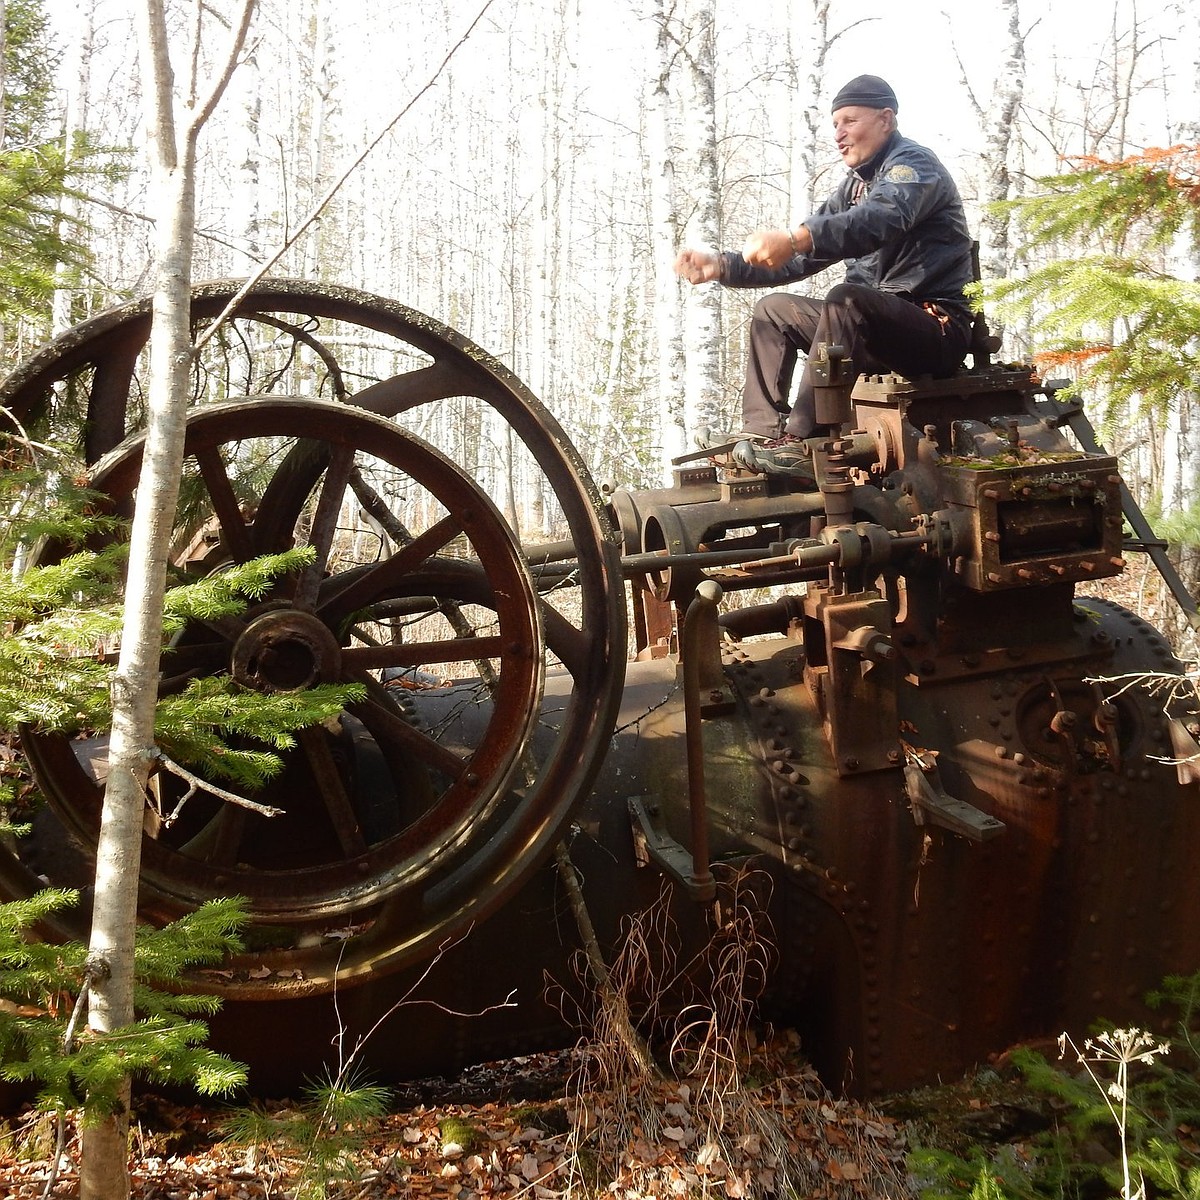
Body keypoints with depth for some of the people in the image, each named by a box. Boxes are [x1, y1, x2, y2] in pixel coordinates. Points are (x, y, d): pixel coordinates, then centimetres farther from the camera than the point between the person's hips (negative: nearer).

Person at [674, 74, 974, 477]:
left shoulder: (914, 163, -6)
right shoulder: (855, 186, 20)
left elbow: (881, 220, -30)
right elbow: (800, 260, 16)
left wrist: (794, 238, -46)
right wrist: (723, 266, 1)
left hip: (938, 327, -9)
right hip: (878, 328, 9)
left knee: (846, 299, -35)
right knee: (774, 309, 9)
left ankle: (803, 444, -38)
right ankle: (762, 431, -8)